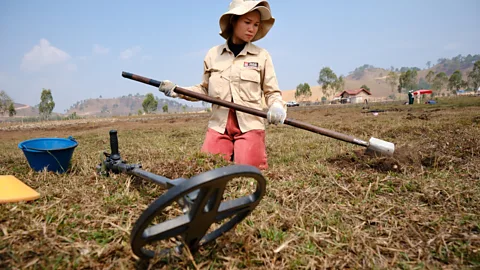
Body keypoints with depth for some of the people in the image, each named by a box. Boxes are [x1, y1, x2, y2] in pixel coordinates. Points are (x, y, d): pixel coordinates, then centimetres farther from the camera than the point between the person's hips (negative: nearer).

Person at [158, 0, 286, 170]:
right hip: (219, 124, 2)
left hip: (250, 124, -1)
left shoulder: (262, 56, 3)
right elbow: (205, 89, 15)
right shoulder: (213, 54, 8)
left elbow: (272, 92, 5)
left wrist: (277, 106, -17)